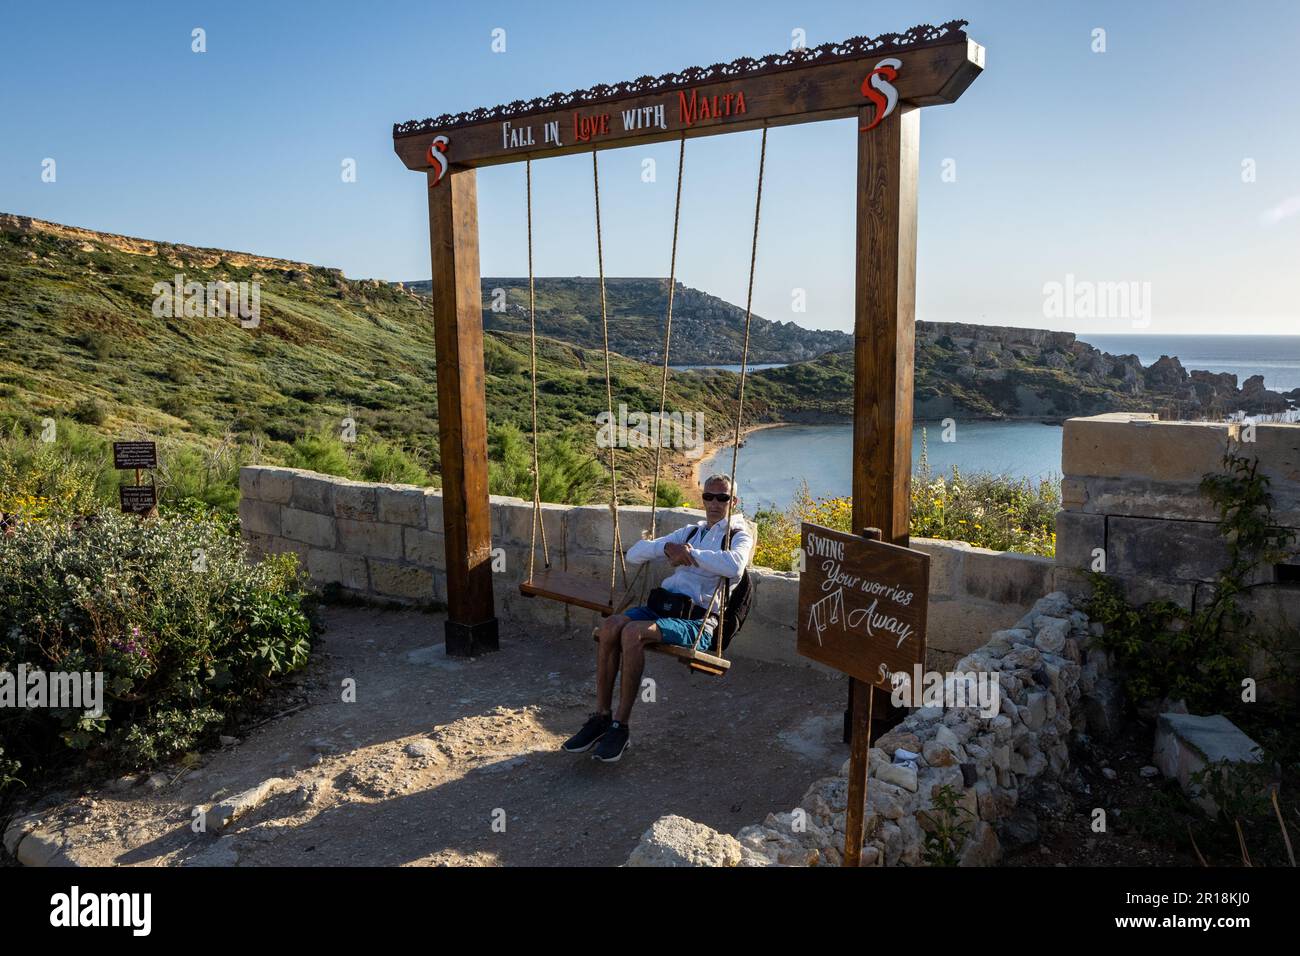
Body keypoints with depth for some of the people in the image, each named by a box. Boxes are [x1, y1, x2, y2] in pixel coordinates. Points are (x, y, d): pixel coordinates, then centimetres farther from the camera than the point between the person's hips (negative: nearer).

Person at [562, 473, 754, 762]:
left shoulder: (739, 535, 9)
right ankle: (602, 716, -17)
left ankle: (620, 726, -22)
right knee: (610, 625, -24)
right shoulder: (690, 532, 25)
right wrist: (667, 547, -3)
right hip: (663, 605, 6)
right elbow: (633, 554, 16)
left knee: (633, 632, -32)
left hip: (697, 620, -6)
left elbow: (735, 565, -19)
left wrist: (690, 554, -14)